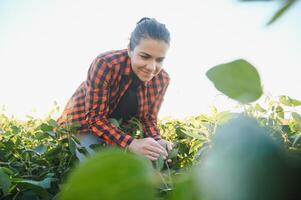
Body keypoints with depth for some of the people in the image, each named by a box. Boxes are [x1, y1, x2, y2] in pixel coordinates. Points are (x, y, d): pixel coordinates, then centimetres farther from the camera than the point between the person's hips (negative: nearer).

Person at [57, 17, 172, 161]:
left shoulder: (162, 80, -16)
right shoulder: (105, 64, -31)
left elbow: (149, 117, -4)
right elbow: (95, 117, -29)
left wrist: (157, 141, -25)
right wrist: (131, 143, -41)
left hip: (121, 131, 4)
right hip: (85, 124, -4)